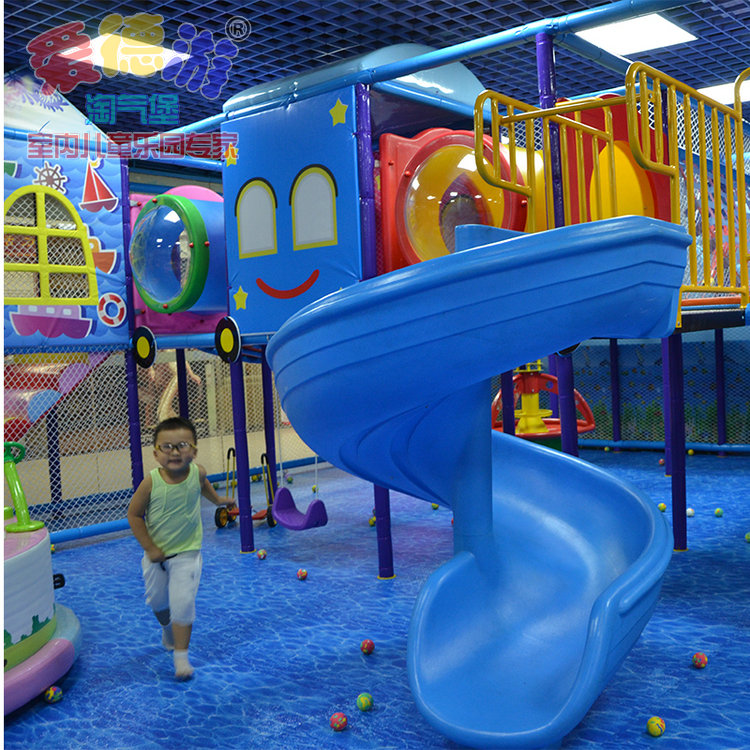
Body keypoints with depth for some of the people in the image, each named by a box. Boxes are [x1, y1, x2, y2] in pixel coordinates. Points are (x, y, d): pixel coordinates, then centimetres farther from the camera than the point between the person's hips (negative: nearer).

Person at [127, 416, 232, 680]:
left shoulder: (197, 472, -16)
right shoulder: (151, 482, -23)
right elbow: (134, 514, -11)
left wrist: (217, 499, 27)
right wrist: (149, 548, -12)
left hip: (187, 553, -1)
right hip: (157, 554, 1)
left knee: (183, 602, -11)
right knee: (157, 600, 19)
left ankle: (181, 655, 4)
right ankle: (167, 629, 51)